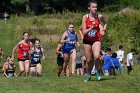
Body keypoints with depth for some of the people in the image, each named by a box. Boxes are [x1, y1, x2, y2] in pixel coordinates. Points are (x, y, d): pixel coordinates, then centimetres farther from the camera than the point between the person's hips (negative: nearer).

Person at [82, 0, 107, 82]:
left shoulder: (99, 16, -8)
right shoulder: (85, 17, -11)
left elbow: (105, 23, 17)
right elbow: (84, 32, -13)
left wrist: (103, 30, 1)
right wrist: (91, 27, -25)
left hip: (96, 40, -1)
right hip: (87, 41, 1)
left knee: (96, 56, -25)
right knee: (88, 60, 6)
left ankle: (97, 71, 1)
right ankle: (88, 76, 28)